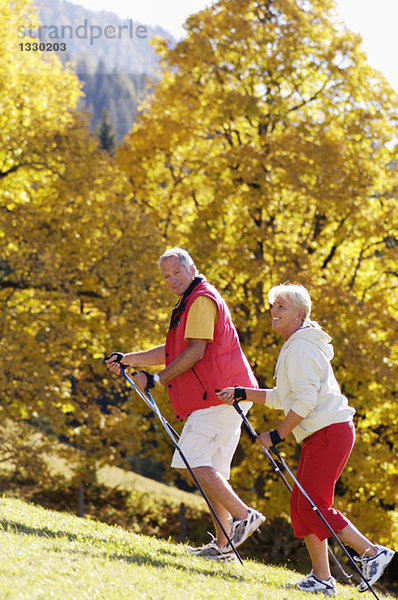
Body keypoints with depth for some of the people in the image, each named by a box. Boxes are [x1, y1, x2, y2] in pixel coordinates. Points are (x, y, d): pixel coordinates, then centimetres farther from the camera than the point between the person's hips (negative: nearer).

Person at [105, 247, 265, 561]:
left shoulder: (202, 300, -8)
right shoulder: (191, 303, 26)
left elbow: (195, 351, -16)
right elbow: (172, 351, 30)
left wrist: (155, 379, -12)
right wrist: (128, 359, 23)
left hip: (220, 394, -11)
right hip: (225, 395, 11)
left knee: (191, 460, -16)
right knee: (211, 470, 8)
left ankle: (243, 514, -20)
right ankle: (223, 544, 8)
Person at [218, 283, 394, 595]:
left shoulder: (302, 347, -13)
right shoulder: (293, 347, 20)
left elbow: (305, 400, -20)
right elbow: (282, 397, 25)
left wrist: (277, 435, -17)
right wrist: (242, 393, 18)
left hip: (330, 431, -11)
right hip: (317, 435, 11)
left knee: (312, 504, -12)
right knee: (301, 503, 6)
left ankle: (372, 552, -6)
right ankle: (322, 577, 6)